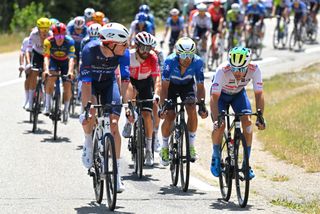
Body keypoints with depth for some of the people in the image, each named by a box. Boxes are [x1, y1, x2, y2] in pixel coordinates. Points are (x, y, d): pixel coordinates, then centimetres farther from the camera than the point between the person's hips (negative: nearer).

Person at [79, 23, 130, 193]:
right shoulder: (90, 50, -35)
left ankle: (116, 173, -7)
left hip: (109, 83, 2)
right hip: (91, 82, -2)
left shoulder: (123, 53, -28)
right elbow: (86, 82, -35)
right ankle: (88, 143, 3)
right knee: (90, 115, -30)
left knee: (113, 124, -10)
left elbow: (125, 80, -26)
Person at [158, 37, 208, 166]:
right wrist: (162, 106, -43)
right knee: (169, 116, -14)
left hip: (187, 85, 1)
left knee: (192, 110, -22)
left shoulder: (197, 62, -30)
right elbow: (164, 86, -34)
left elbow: (200, 86, -24)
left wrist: (202, 105, -36)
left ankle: (191, 146, -8)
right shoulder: (170, 61, -35)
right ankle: (164, 148, 8)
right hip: (171, 85, -1)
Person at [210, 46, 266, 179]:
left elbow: (259, 94, -28)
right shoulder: (223, 70, -39)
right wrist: (216, 119, -48)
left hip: (238, 93, 2)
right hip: (221, 94, -2)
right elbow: (214, 97, -38)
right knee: (220, 125, -20)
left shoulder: (254, 70, -33)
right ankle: (216, 158, 5)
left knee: (247, 122, -19)